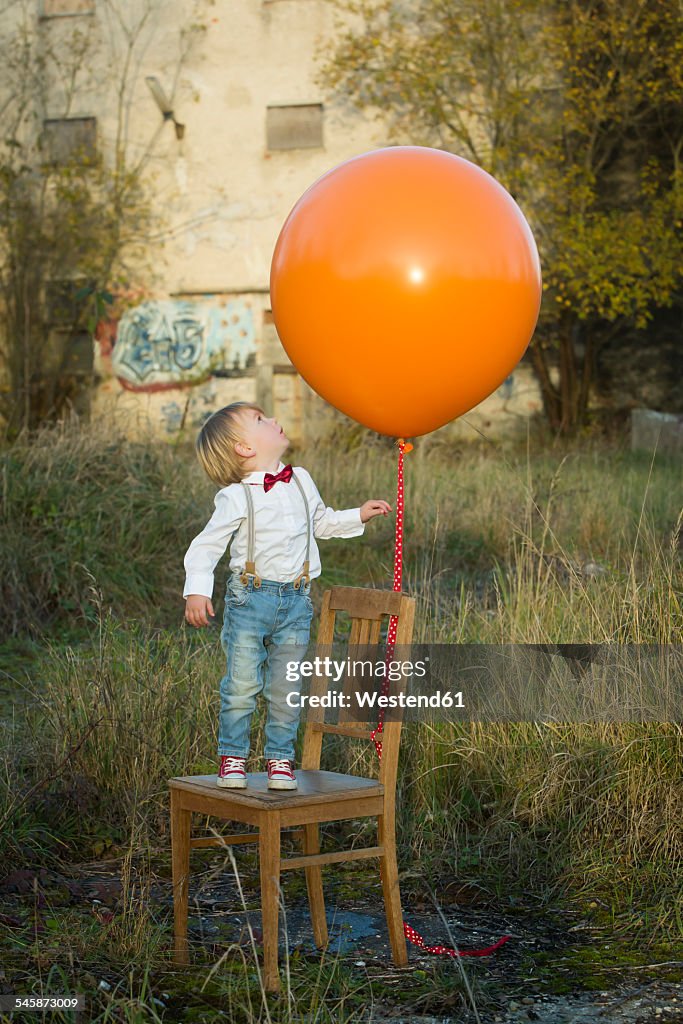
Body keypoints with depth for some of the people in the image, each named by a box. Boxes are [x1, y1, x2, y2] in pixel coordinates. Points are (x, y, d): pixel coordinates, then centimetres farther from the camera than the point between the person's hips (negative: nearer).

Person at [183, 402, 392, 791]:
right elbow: (206, 546, -9)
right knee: (242, 685, -3)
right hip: (250, 598, -4)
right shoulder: (236, 498, -10)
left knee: (286, 690, 6)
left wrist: (359, 516, 19)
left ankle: (280, 758, 19)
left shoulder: (301, 482, 8)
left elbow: (320, 522, 27)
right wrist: (197, 591, -21)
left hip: (296, 601, 4)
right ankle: (233, 756, 13)